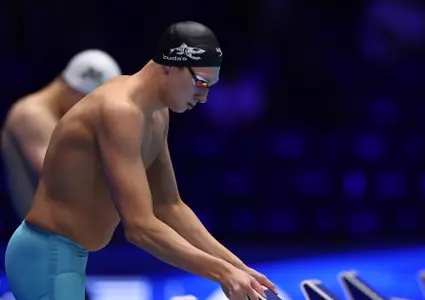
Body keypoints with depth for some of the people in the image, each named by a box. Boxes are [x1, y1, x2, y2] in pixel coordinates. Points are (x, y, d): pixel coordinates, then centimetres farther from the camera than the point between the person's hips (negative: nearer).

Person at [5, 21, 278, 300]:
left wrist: (236, 266, 6)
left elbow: (170, 207, 14)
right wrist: (221, 272, -28)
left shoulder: (157, 115, 7)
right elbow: (140, 227, -30)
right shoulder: (120, 111, -25)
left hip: (70, 255, 11)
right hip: (48, 255, -11)